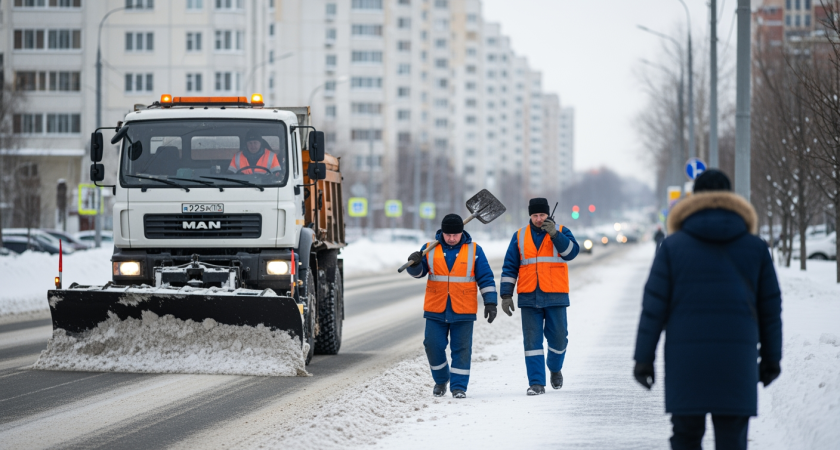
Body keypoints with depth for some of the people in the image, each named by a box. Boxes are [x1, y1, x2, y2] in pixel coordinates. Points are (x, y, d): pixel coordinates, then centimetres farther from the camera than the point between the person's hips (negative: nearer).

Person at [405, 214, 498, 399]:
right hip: (436, 310, 1)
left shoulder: (474, 250, 2)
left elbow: (485, 278, 3)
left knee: (462, 348, -2)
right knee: (433, 346, 1)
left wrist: (490, 302, -2)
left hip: (463, 311, -1)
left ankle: (459, 387, 4)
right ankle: (441, 380, 23)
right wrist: (415, 263, -19)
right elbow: (418, 272, 5)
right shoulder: (430, 249, 5)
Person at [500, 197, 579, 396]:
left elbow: (572, 252, -14)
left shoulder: (561, 232, 5)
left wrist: (554, 234, -24)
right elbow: (510, 267, 8)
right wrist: (506, 295, 1)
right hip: (529, 298, 1)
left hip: (555, 297, -1)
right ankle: (536, 383, -1)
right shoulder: (520, 236, 8)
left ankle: (555, 368, 32)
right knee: (532, 340, -3)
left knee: (558, 338, 4)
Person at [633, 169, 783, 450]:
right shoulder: (754, 247, 7)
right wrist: (771, 358, 18)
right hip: (736, 356, 1)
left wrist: (643, 358, 2)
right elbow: (770, 308, 9)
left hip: (685, 357, 0)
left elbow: (654, 305, -2)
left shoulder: (673, 245, 2)